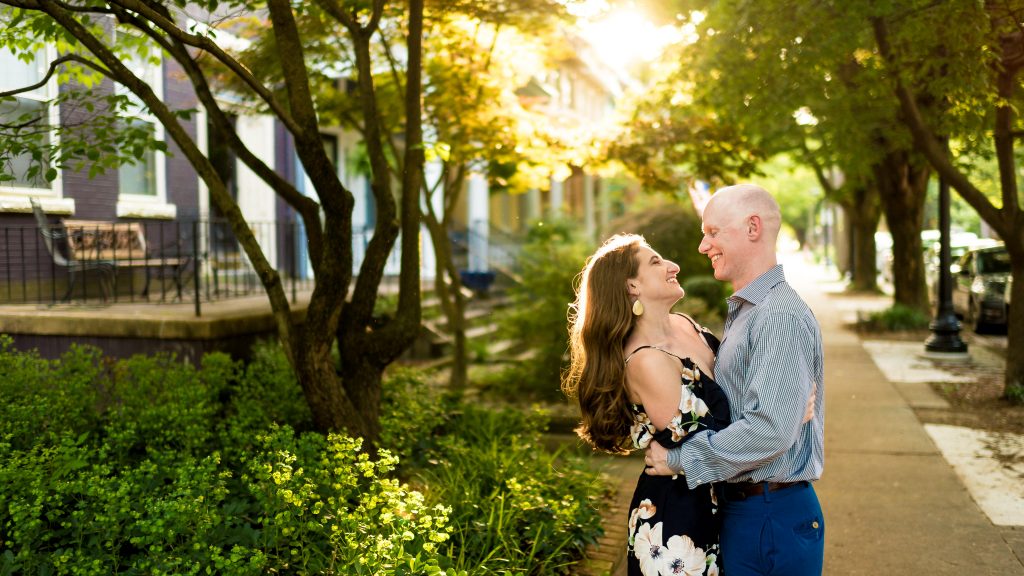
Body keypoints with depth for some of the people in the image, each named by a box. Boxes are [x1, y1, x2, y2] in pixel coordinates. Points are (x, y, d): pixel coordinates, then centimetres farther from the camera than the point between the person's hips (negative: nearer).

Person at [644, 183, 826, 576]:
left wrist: (679, 460, -18)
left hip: (772, 517, -9)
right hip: (739, 506, 9)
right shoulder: (743, 312, 13)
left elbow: (770, 429, -27)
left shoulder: (781, 316, -20)